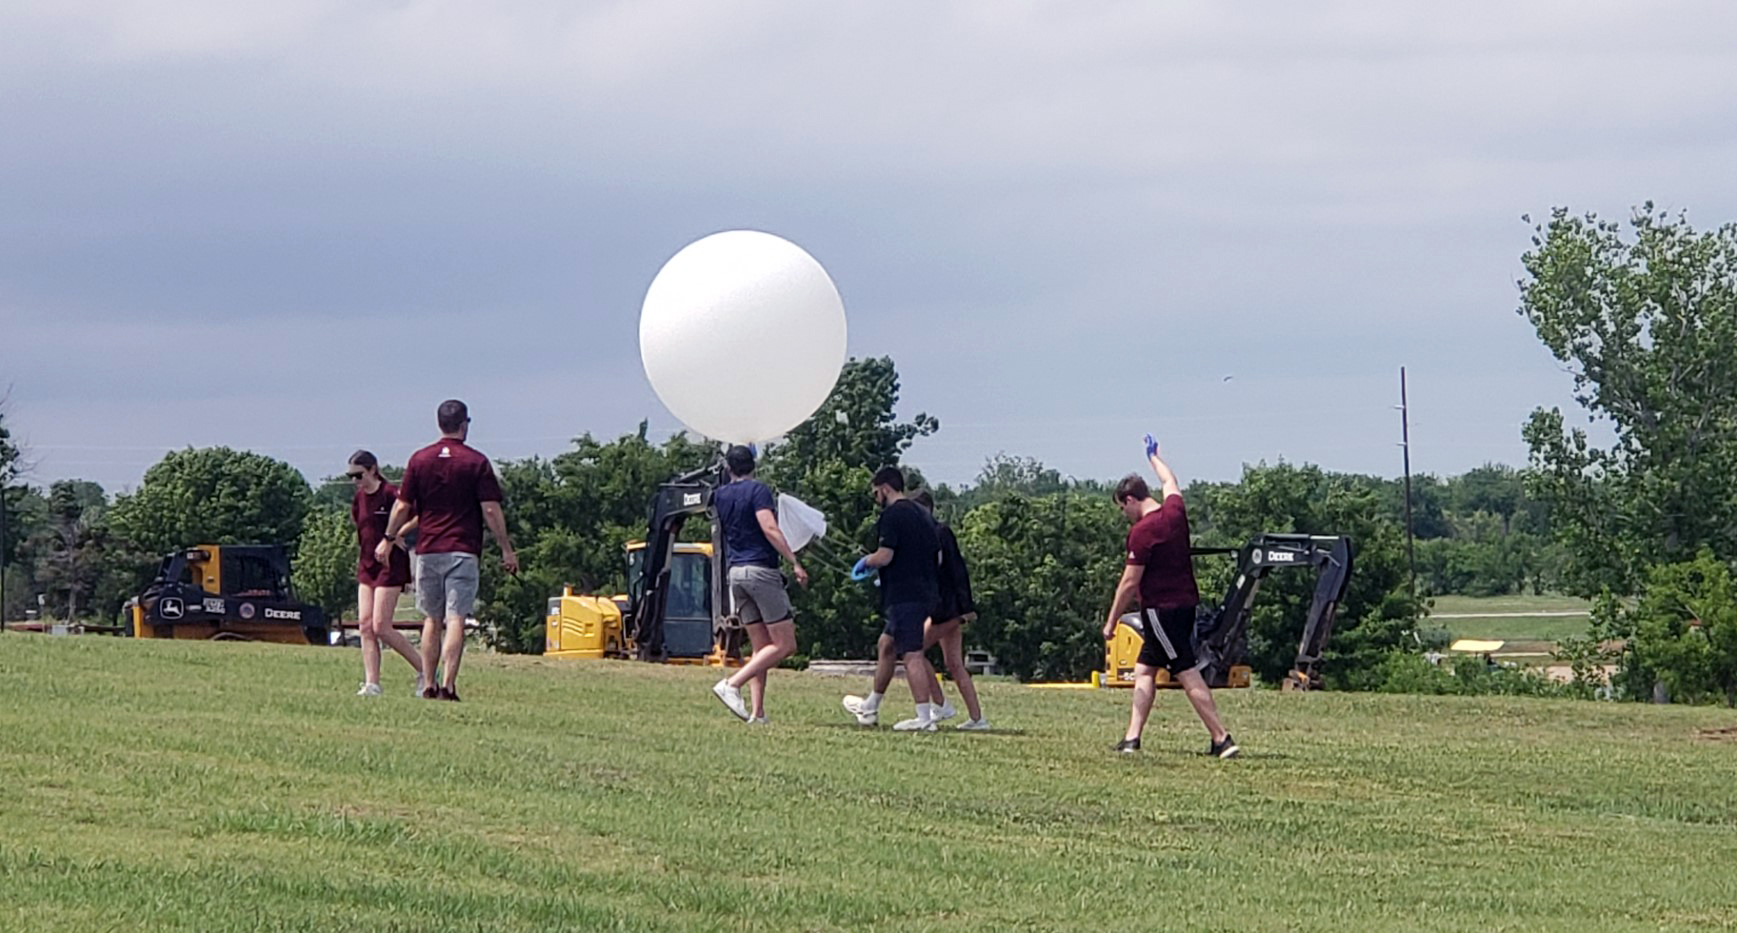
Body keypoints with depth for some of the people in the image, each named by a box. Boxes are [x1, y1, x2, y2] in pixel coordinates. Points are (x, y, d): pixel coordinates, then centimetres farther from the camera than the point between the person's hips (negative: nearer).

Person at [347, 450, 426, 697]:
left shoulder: (390, 494, -13)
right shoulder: (358, 500, 10)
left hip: (390, 565, -8)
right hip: (367, 565, 8)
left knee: (381, 627, -11)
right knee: (365, 625, -1)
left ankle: (425, 670, 4)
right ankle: (372, 683, -1)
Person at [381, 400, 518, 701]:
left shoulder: (419, 459, 4)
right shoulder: (476, 462, -4)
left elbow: (402, 507, 6)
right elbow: (491, 510, -7)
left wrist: (388, 539, 19)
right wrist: (506, 549, 0)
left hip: (427, 550, 3)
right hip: (463, 551, -3)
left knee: (432, 620, 14)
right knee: (456, 619, -6)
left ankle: (428, 685, 13)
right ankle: (448, 685, -15)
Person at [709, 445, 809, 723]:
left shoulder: (720, 496, 12)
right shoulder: (757, 490, -7)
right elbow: (769, 528, -19)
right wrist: (795, 562, -20)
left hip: (735, 572, 7)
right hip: (762, 570, -7)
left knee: (760, 647, 9)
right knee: (784, 645, -5)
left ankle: (758, 713, 0)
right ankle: (732, 684, -18)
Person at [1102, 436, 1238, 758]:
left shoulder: (1142, 531, -17)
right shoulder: (1175, 511, 5)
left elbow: (1129, 583, -14)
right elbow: (1171, 482, 30)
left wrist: (1111, 623, -5)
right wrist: (1154, 456, 48)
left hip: (1161, 610, -9)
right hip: (1186, 603, 9)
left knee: (1189, 676, -9)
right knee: (1143, 671, 13)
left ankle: (1222, 740, -11)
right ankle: (1132, 737, 11)